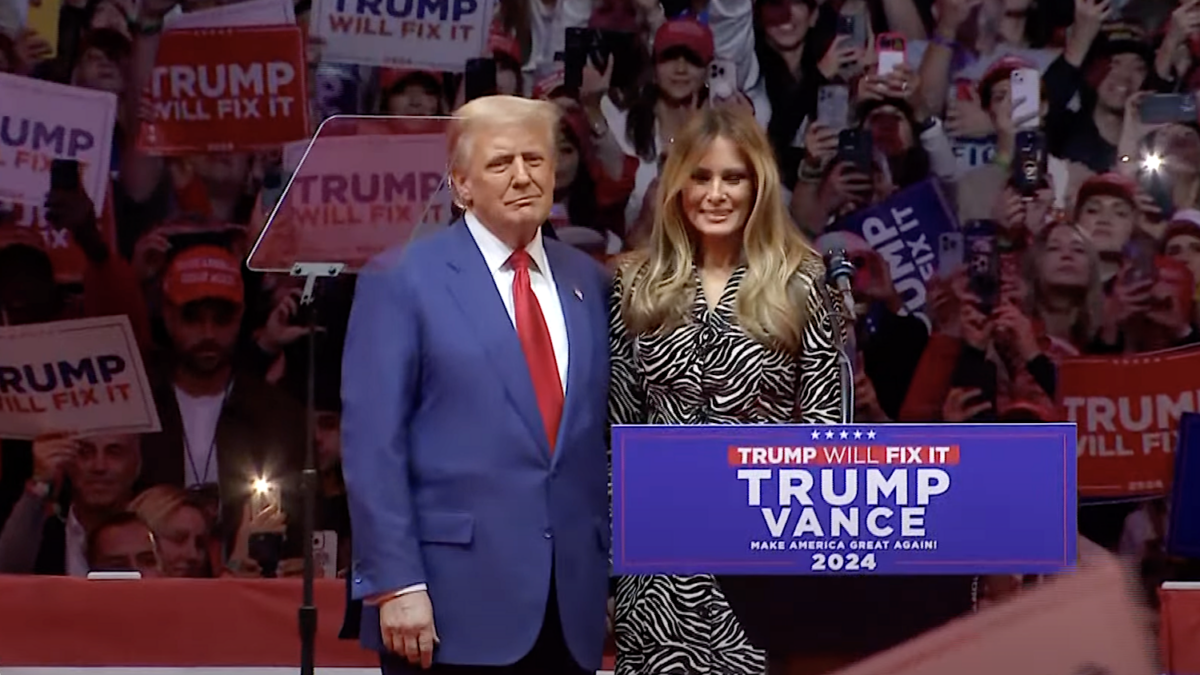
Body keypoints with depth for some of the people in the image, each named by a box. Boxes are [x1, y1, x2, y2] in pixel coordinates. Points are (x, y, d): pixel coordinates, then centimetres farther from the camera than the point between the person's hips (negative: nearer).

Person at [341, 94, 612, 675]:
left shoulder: (588, 282, 13)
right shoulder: (402, 281, -2)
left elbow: (600, 435, 15)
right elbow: (372, 445, -7)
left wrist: (612, 572, 10)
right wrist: (395, 584, -14)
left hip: (572, 608, 4)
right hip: (454, 604, -4)